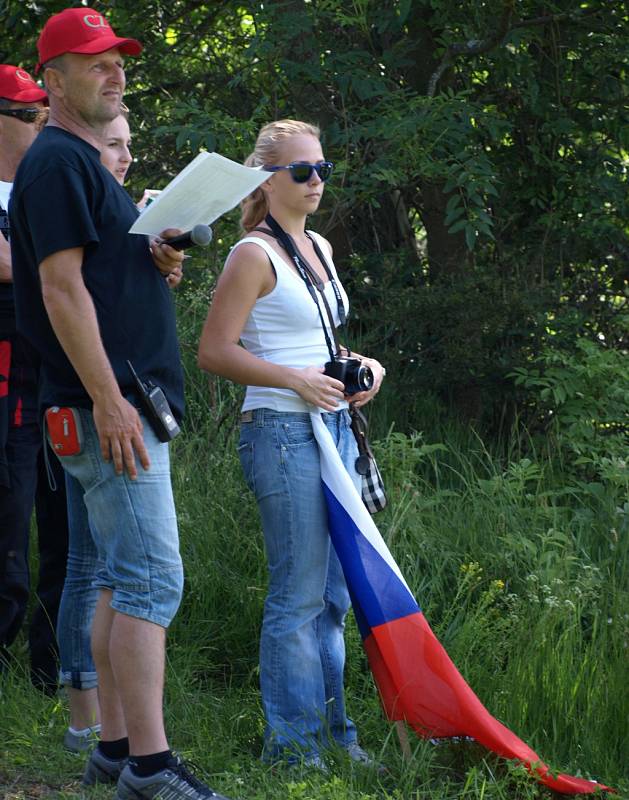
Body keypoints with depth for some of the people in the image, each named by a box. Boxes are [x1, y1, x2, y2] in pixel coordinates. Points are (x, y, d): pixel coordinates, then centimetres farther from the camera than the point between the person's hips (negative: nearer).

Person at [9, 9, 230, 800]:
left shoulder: (84, 162, 20)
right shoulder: (57, 161, -10)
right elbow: (62, 288, -18)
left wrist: (155, 260, 5)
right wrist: (109, 401, -22)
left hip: (128, 401, 10)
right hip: (109, 406, -10)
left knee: (122, 579, 12)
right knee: (152, 578, -12)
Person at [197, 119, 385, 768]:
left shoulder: (319, 248, 16)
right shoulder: (254, 256, -10)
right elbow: (213, 351, -15)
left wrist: (360, 366, 9)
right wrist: (296, 380, -18)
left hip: (334, 427, 9)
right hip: (282, 432, -9)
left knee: (333, 593, 13)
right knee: (299, 595, -6)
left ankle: (328, 729, 22)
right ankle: (291, 740, 3)